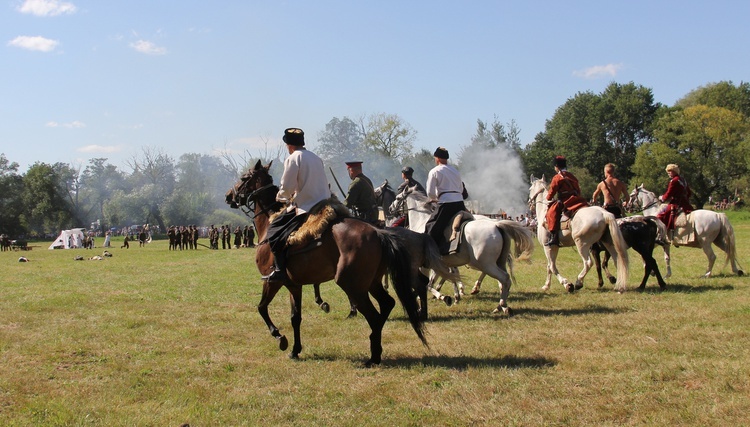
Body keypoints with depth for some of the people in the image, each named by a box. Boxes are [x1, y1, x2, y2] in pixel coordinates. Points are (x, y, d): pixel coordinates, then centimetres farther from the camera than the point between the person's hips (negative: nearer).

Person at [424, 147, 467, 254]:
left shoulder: (434, 171, 1)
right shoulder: (455, 171, 20)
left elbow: (430, 193, -2)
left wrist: (435, 198, 17)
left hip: (446, 204, -6)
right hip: (460, 202, 6)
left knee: (432, 227, -4)